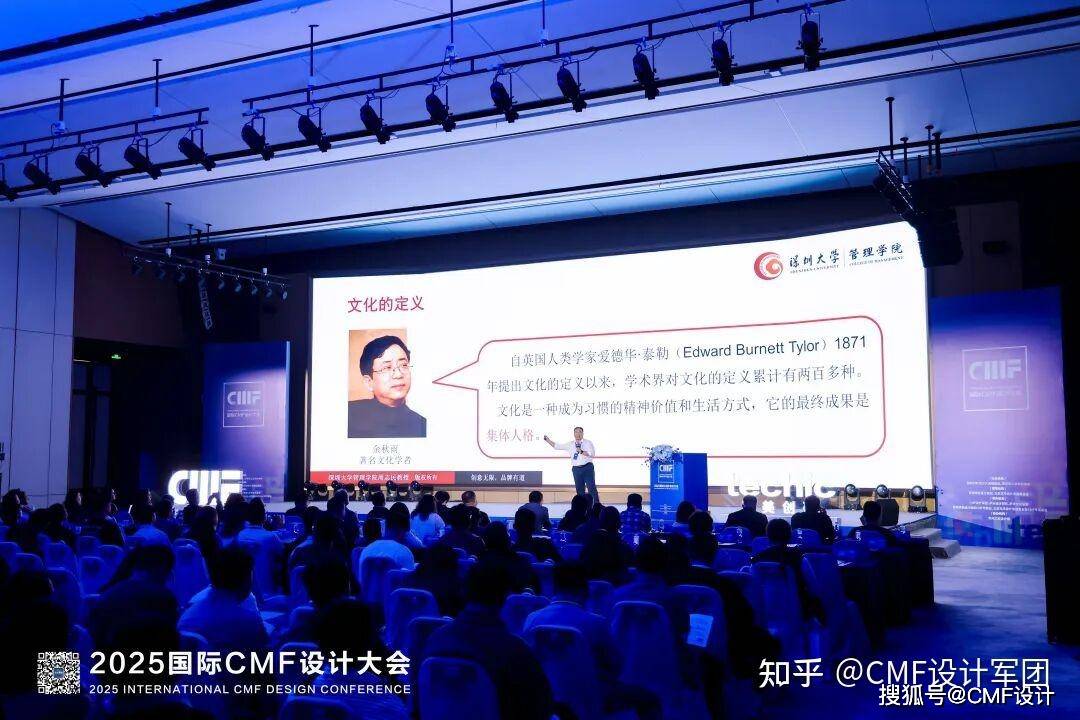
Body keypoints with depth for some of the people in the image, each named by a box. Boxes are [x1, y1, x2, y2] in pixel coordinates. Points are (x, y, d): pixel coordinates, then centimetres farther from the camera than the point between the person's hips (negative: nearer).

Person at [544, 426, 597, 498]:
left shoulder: (588, 443, 1)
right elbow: (556, 446, 14)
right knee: (579, 490, 6)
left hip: (587, 468, -3)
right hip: (576, 469, 3)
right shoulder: (570, 445, 10)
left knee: (592, 488, -6)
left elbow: (592, 454, -12)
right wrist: (547, 440, 8)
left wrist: (581, 451, -19)